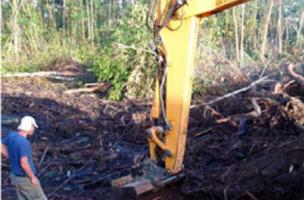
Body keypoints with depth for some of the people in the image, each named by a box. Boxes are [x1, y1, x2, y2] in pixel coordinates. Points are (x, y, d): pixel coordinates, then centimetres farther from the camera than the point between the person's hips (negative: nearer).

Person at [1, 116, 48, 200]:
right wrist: (33, 177, -17)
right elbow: (24, 164, -30)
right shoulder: (24, 142, -30)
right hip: (26, 179, -8)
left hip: (16, 176, 8)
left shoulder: (11, 136, -4)